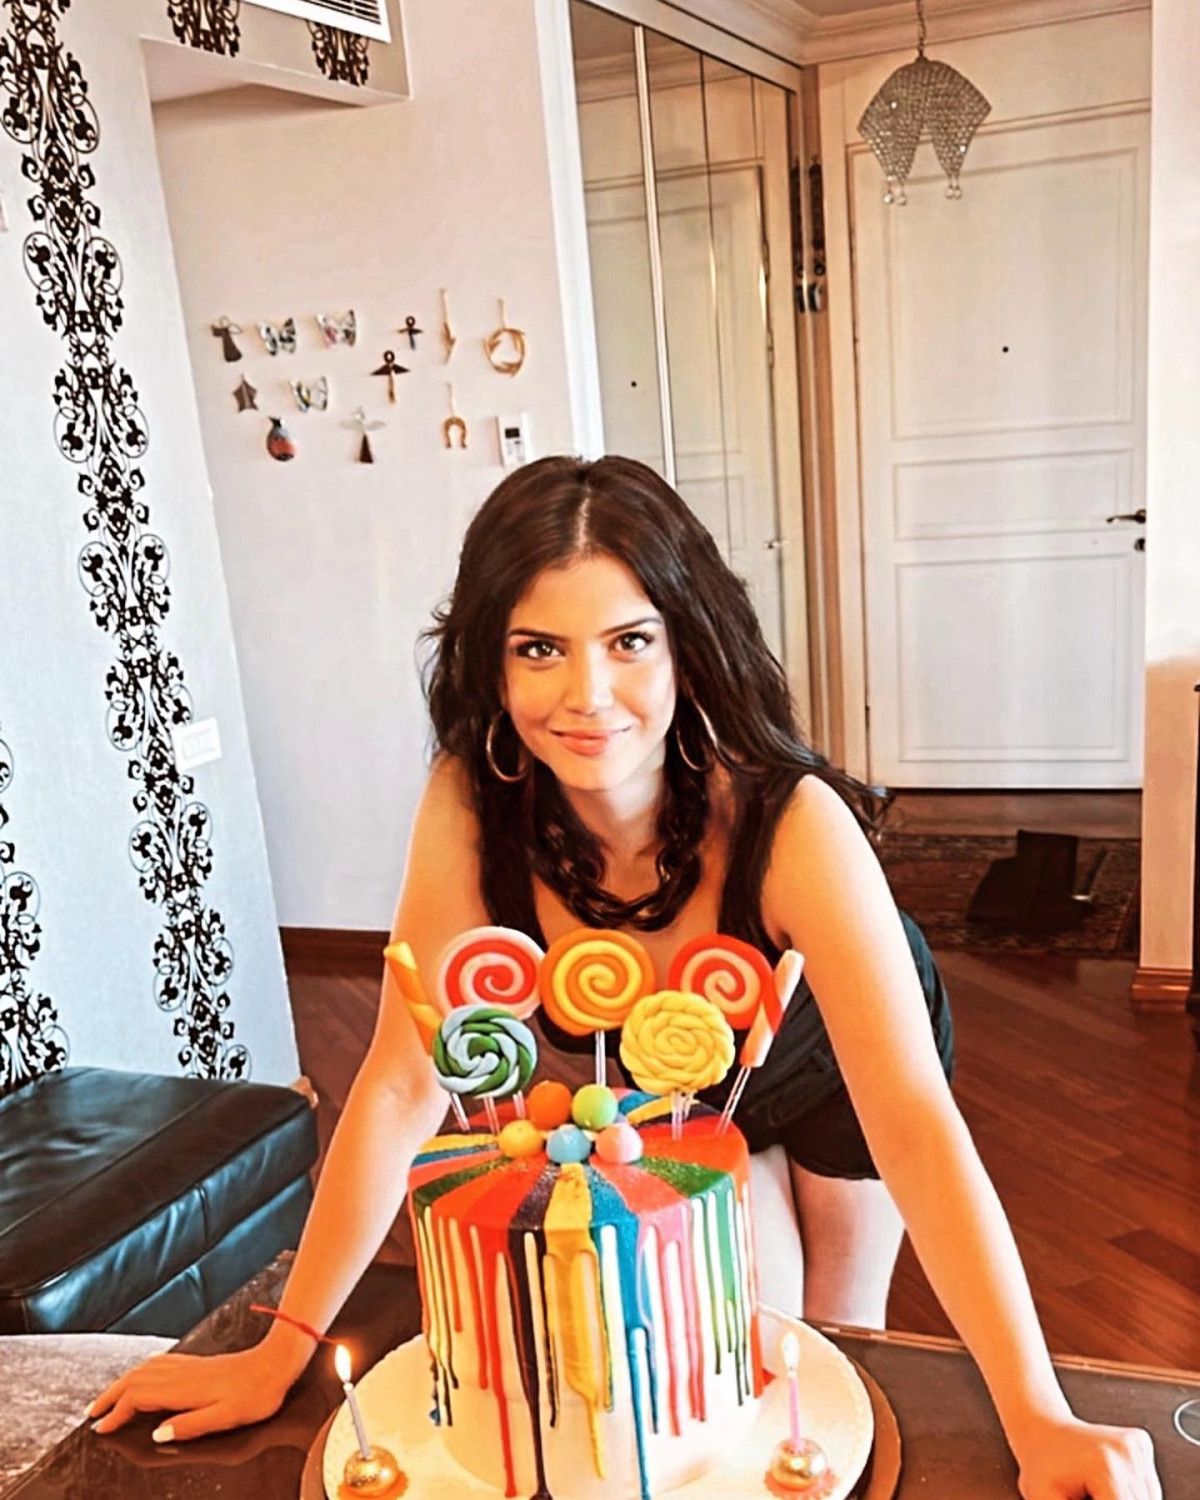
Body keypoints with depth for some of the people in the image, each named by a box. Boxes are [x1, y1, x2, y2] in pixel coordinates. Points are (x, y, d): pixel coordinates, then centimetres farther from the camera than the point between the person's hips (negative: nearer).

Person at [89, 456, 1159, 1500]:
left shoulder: (791, 823, -40)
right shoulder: (470, 806, -32)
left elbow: (915, 1123, -41)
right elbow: (406, 1082, -27)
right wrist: (281, 1351, -26)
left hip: (830, 1064, -1)